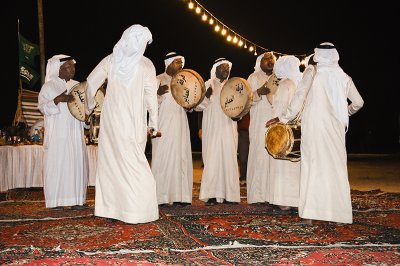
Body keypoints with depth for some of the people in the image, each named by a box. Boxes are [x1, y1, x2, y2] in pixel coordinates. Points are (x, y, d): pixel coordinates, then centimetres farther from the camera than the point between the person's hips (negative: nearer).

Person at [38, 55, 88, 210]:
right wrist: (59, 99, -22)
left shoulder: (77, 86, 15)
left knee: (77, 163, 2)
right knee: (57, 163, -6)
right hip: (57, 133, -5)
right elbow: (43, 107, -7)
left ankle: (77, 199, 6)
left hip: (75, 133, 5)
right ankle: (56, 201, -2)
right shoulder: (49, 86, 1)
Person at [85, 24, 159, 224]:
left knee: (110, 160, 10)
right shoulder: (145, 64, -5)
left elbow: (91, 82, 4)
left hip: (111, 119, 2)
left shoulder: (111, 60, 3)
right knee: (134, 164, 3)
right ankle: (137, 212, 0)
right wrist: (153, 124, 1)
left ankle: (110, 209, 13)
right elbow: (151, 96, -7)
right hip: (133, 123, -2)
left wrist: (89, 106, 18)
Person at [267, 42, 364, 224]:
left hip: (313, 125, -2)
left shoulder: (312, 71, 2)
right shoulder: (343, 77, 11)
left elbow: (300, 96, -5)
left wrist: (284, 118, 2)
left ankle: (309, 213, -2)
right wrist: (347, 112, 36)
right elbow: (358, 102, 16)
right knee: (336, 167, 8)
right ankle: (340, 214, 8)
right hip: (336, 127, 3)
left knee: (313, 165, 0)